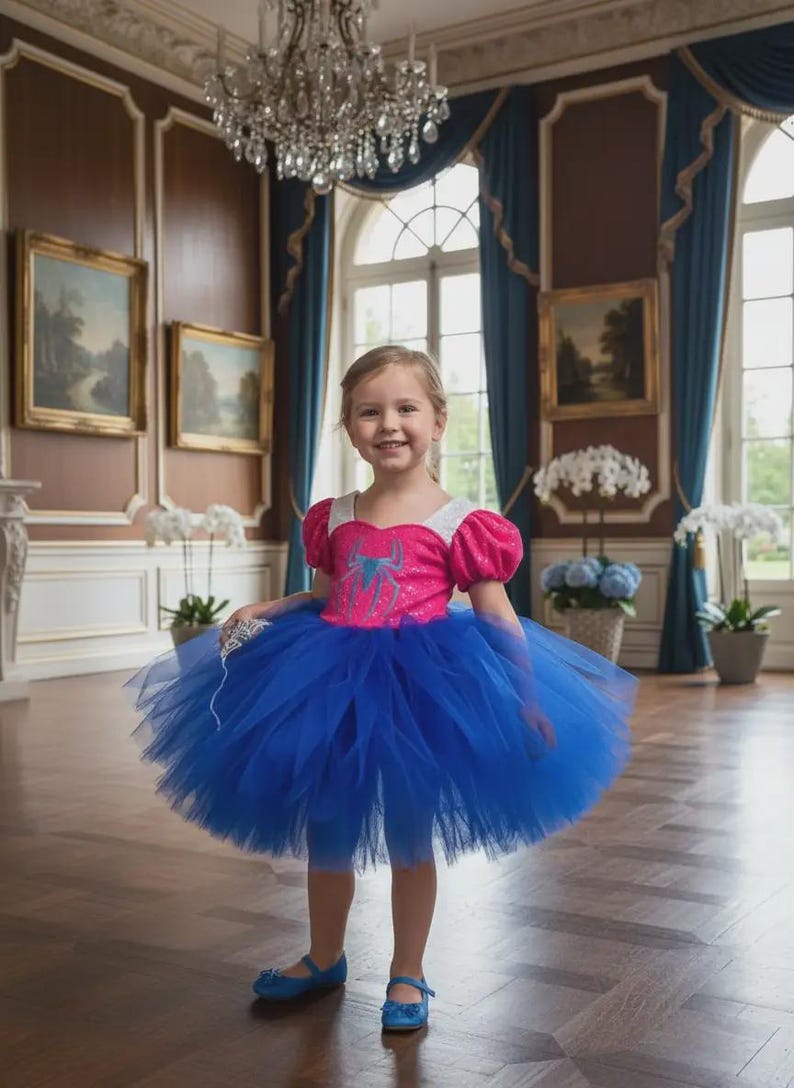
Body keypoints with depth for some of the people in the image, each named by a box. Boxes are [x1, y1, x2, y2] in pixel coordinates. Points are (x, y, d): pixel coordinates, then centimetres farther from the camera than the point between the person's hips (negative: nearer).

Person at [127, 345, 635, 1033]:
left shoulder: (458, 523, -9)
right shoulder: (334, 519, 4)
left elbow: (499, 621, -5)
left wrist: (528, 699, -9)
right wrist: (261, 612, 3)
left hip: (417, 691, -4)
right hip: (332, 686, 5)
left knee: (409, 839, 10)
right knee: (324, 831, 17)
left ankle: (408, 976, 30)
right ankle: (324, 958, 40)